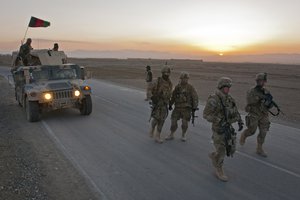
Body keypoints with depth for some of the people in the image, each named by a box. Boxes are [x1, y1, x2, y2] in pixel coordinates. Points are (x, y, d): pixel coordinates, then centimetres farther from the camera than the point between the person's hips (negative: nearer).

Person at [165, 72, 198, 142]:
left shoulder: (190, 87, -4)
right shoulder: (177, 87, 6)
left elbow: (195, 97, -5)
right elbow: (173, 96, 15)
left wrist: (194, 107, -10)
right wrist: (170, 104, 17)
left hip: (186, 108, -3)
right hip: (177, 107, 3)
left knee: (185, 122, 1)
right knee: (173, 120, 2)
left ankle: (183, 135, 23)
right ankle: (171, 135, 18)